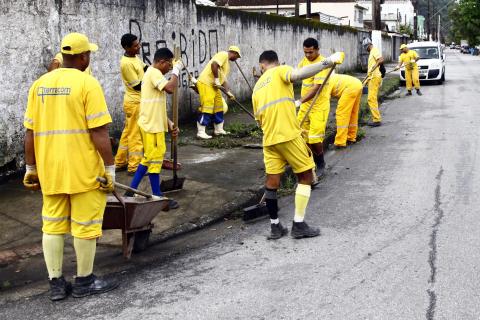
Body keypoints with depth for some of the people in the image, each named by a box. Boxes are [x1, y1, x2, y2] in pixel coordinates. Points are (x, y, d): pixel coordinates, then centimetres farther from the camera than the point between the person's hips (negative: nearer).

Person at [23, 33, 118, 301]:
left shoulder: (40, 84, 7)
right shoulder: (87, 83, -10)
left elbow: (31, 131, 7)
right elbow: (99, 132, -15)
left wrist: (31, 168, 15)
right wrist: (110, 168, -8)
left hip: (50, 170, 6)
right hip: (83, 169, -5)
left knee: (53, 225, 13)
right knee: (85, 226, 7)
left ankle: (56, 283, 18)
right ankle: (84, 281, 18)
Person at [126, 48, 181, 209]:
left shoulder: (153, 74, 18)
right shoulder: (154, 73, -13)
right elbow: (170, 88, -29)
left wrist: (169, 123, 15)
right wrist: (176, 70, -15)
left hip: (153, 124, 10)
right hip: (152, 125, -10)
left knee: (148, 158, 16)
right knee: (155, 159, -2)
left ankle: (131, 191, 20)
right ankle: (157, 197, 6)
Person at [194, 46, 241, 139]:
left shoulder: (227, 63, 22)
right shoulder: (223, 54, -9)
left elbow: (223, 79, 23)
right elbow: (214, 64, -26)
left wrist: (228, 92, 15)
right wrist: (216, 79, -21)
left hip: (214, 86, 10)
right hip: (206, 83, -10)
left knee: (219, 107, 14)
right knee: (207, 108, -12)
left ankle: (219, 130, 24)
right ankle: (201, 132, -10)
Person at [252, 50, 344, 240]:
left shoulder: (257, 87, 21)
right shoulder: (280, 71, 4)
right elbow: (298, 75, -21)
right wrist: (326, 63, -20)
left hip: (269, 139, 6)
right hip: (288, 135, -6)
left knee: (272, 181, 11)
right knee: (306, 176, 7)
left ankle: (275, 226, 18)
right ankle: (298, 225, 5)